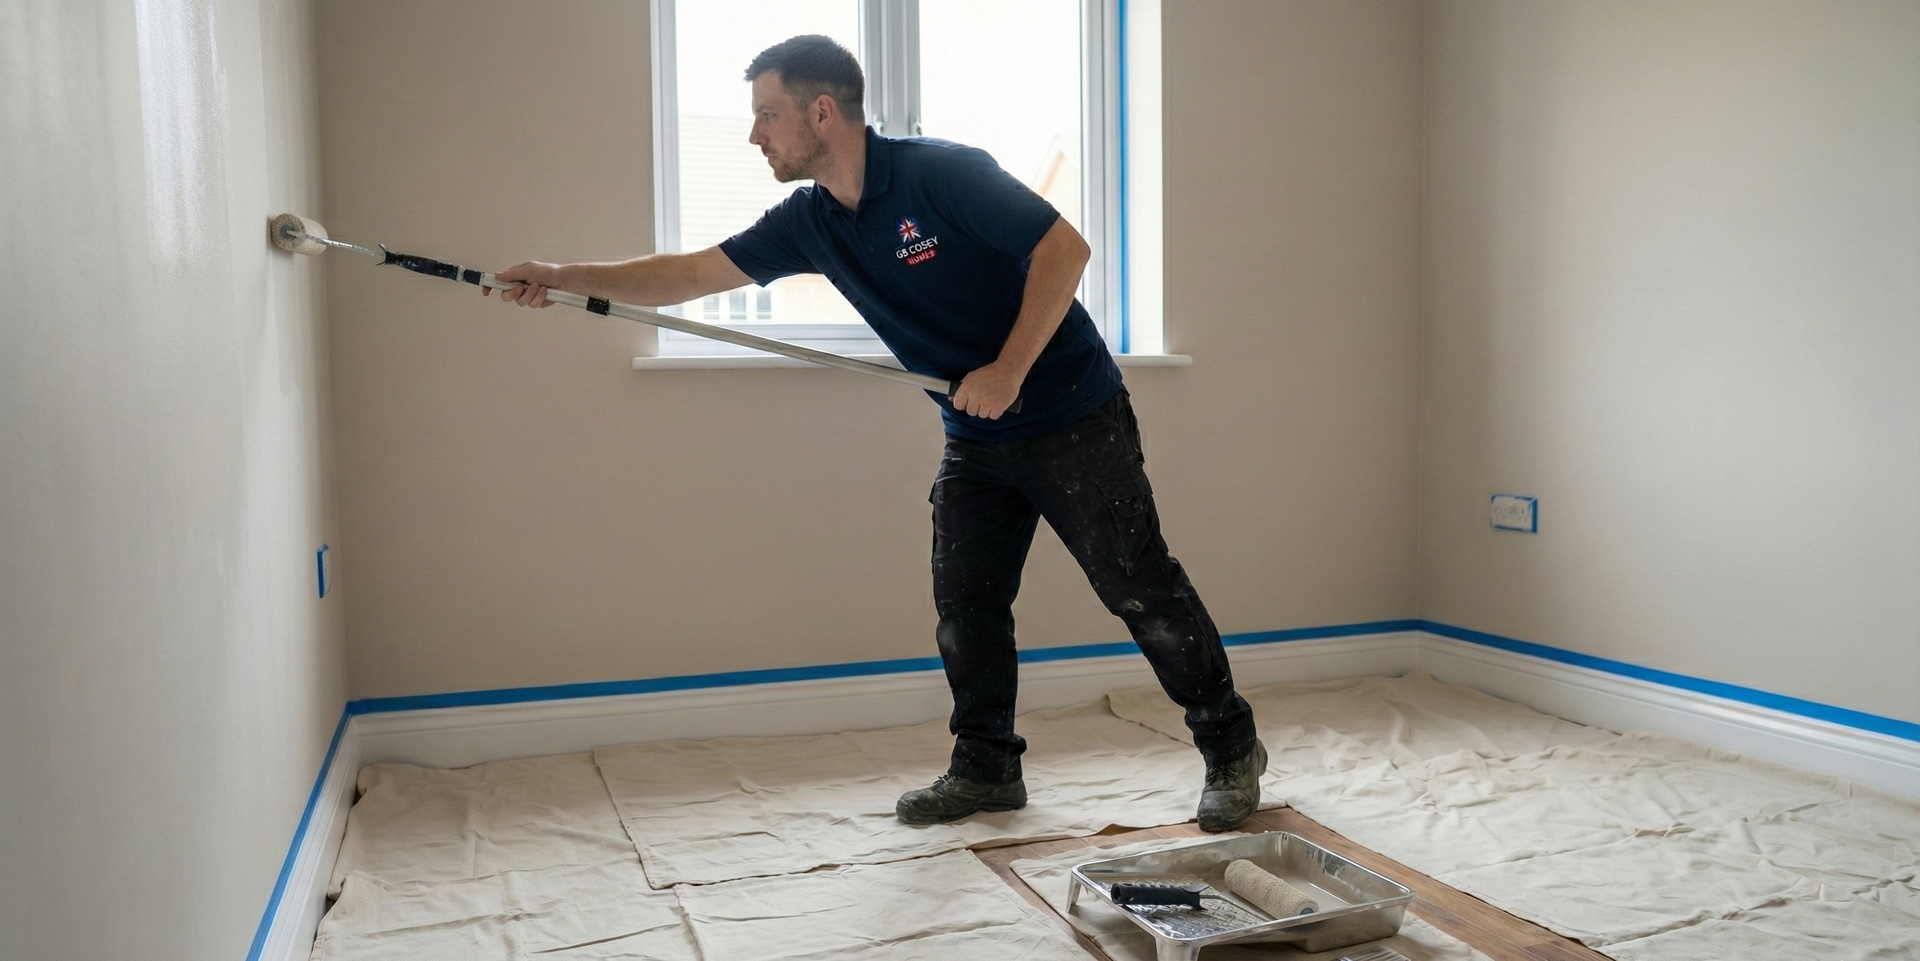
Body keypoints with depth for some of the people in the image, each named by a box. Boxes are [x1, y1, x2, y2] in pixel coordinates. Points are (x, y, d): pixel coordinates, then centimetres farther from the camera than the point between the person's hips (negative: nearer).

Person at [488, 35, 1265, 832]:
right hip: (975, 440, 7)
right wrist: (566, 277, -5)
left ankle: (1232, 751, 15)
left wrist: (1008, 371, -24)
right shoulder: (810, 223, 1)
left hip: (1074, 420, -6)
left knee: (1143, 591, 0)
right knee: (966, 604, 6)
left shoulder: (942, 173, -20)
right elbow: (691, 274, 3)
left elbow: (1064, 249, -20)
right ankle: (986, 768, 22)